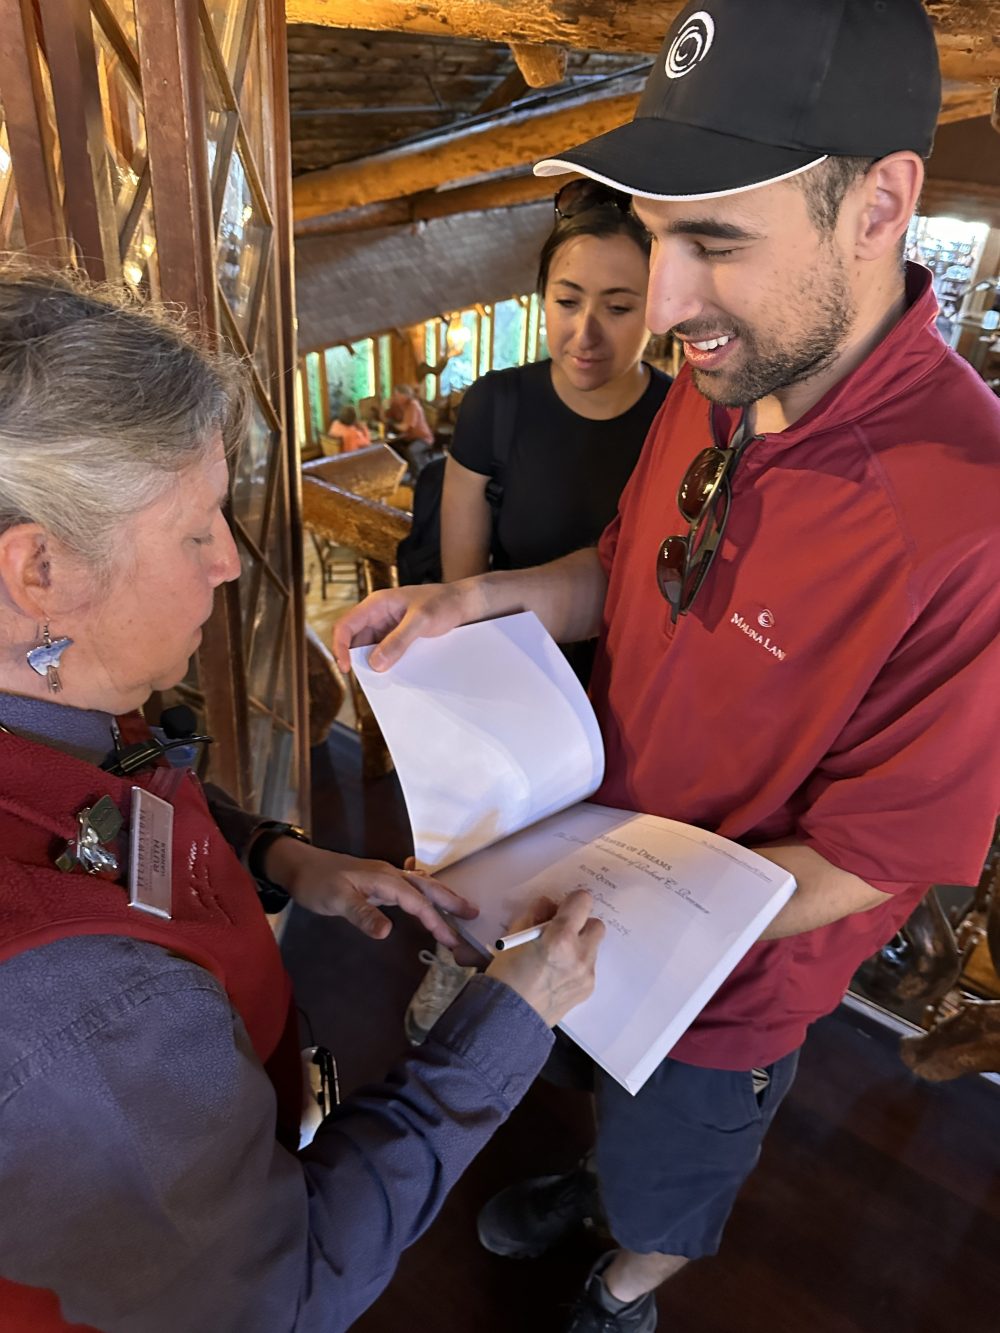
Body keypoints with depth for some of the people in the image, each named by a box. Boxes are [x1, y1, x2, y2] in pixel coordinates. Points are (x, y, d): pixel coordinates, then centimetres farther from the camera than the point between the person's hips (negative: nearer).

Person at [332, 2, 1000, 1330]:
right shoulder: (715, 388, -12)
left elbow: (856, 865, -27)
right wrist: (479, 599, -13)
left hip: (726, 973, -5)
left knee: (666, 1192, 27)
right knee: (605, 1094, 35)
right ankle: (598, 1178, 68)